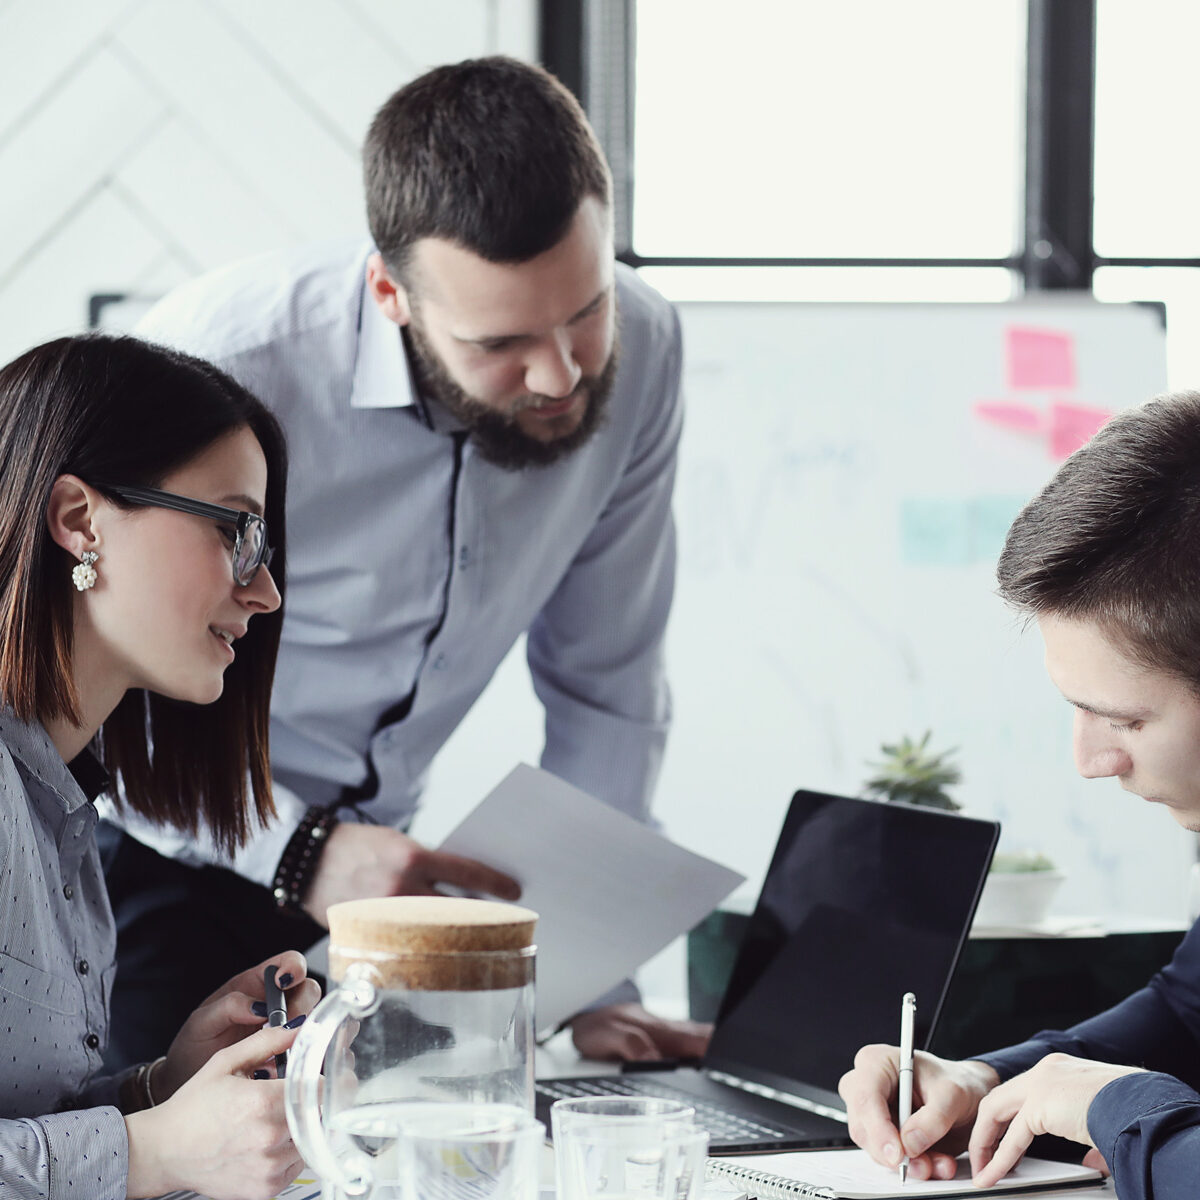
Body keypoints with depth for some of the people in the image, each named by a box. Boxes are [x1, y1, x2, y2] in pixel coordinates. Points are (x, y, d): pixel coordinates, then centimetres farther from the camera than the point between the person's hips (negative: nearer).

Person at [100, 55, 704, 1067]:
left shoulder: (638, 348, -11)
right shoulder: (226, 364, -29)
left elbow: (604, 683, 0)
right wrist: (296, 852, -37)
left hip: (367, 859, 4)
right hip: (158, 861, -4)